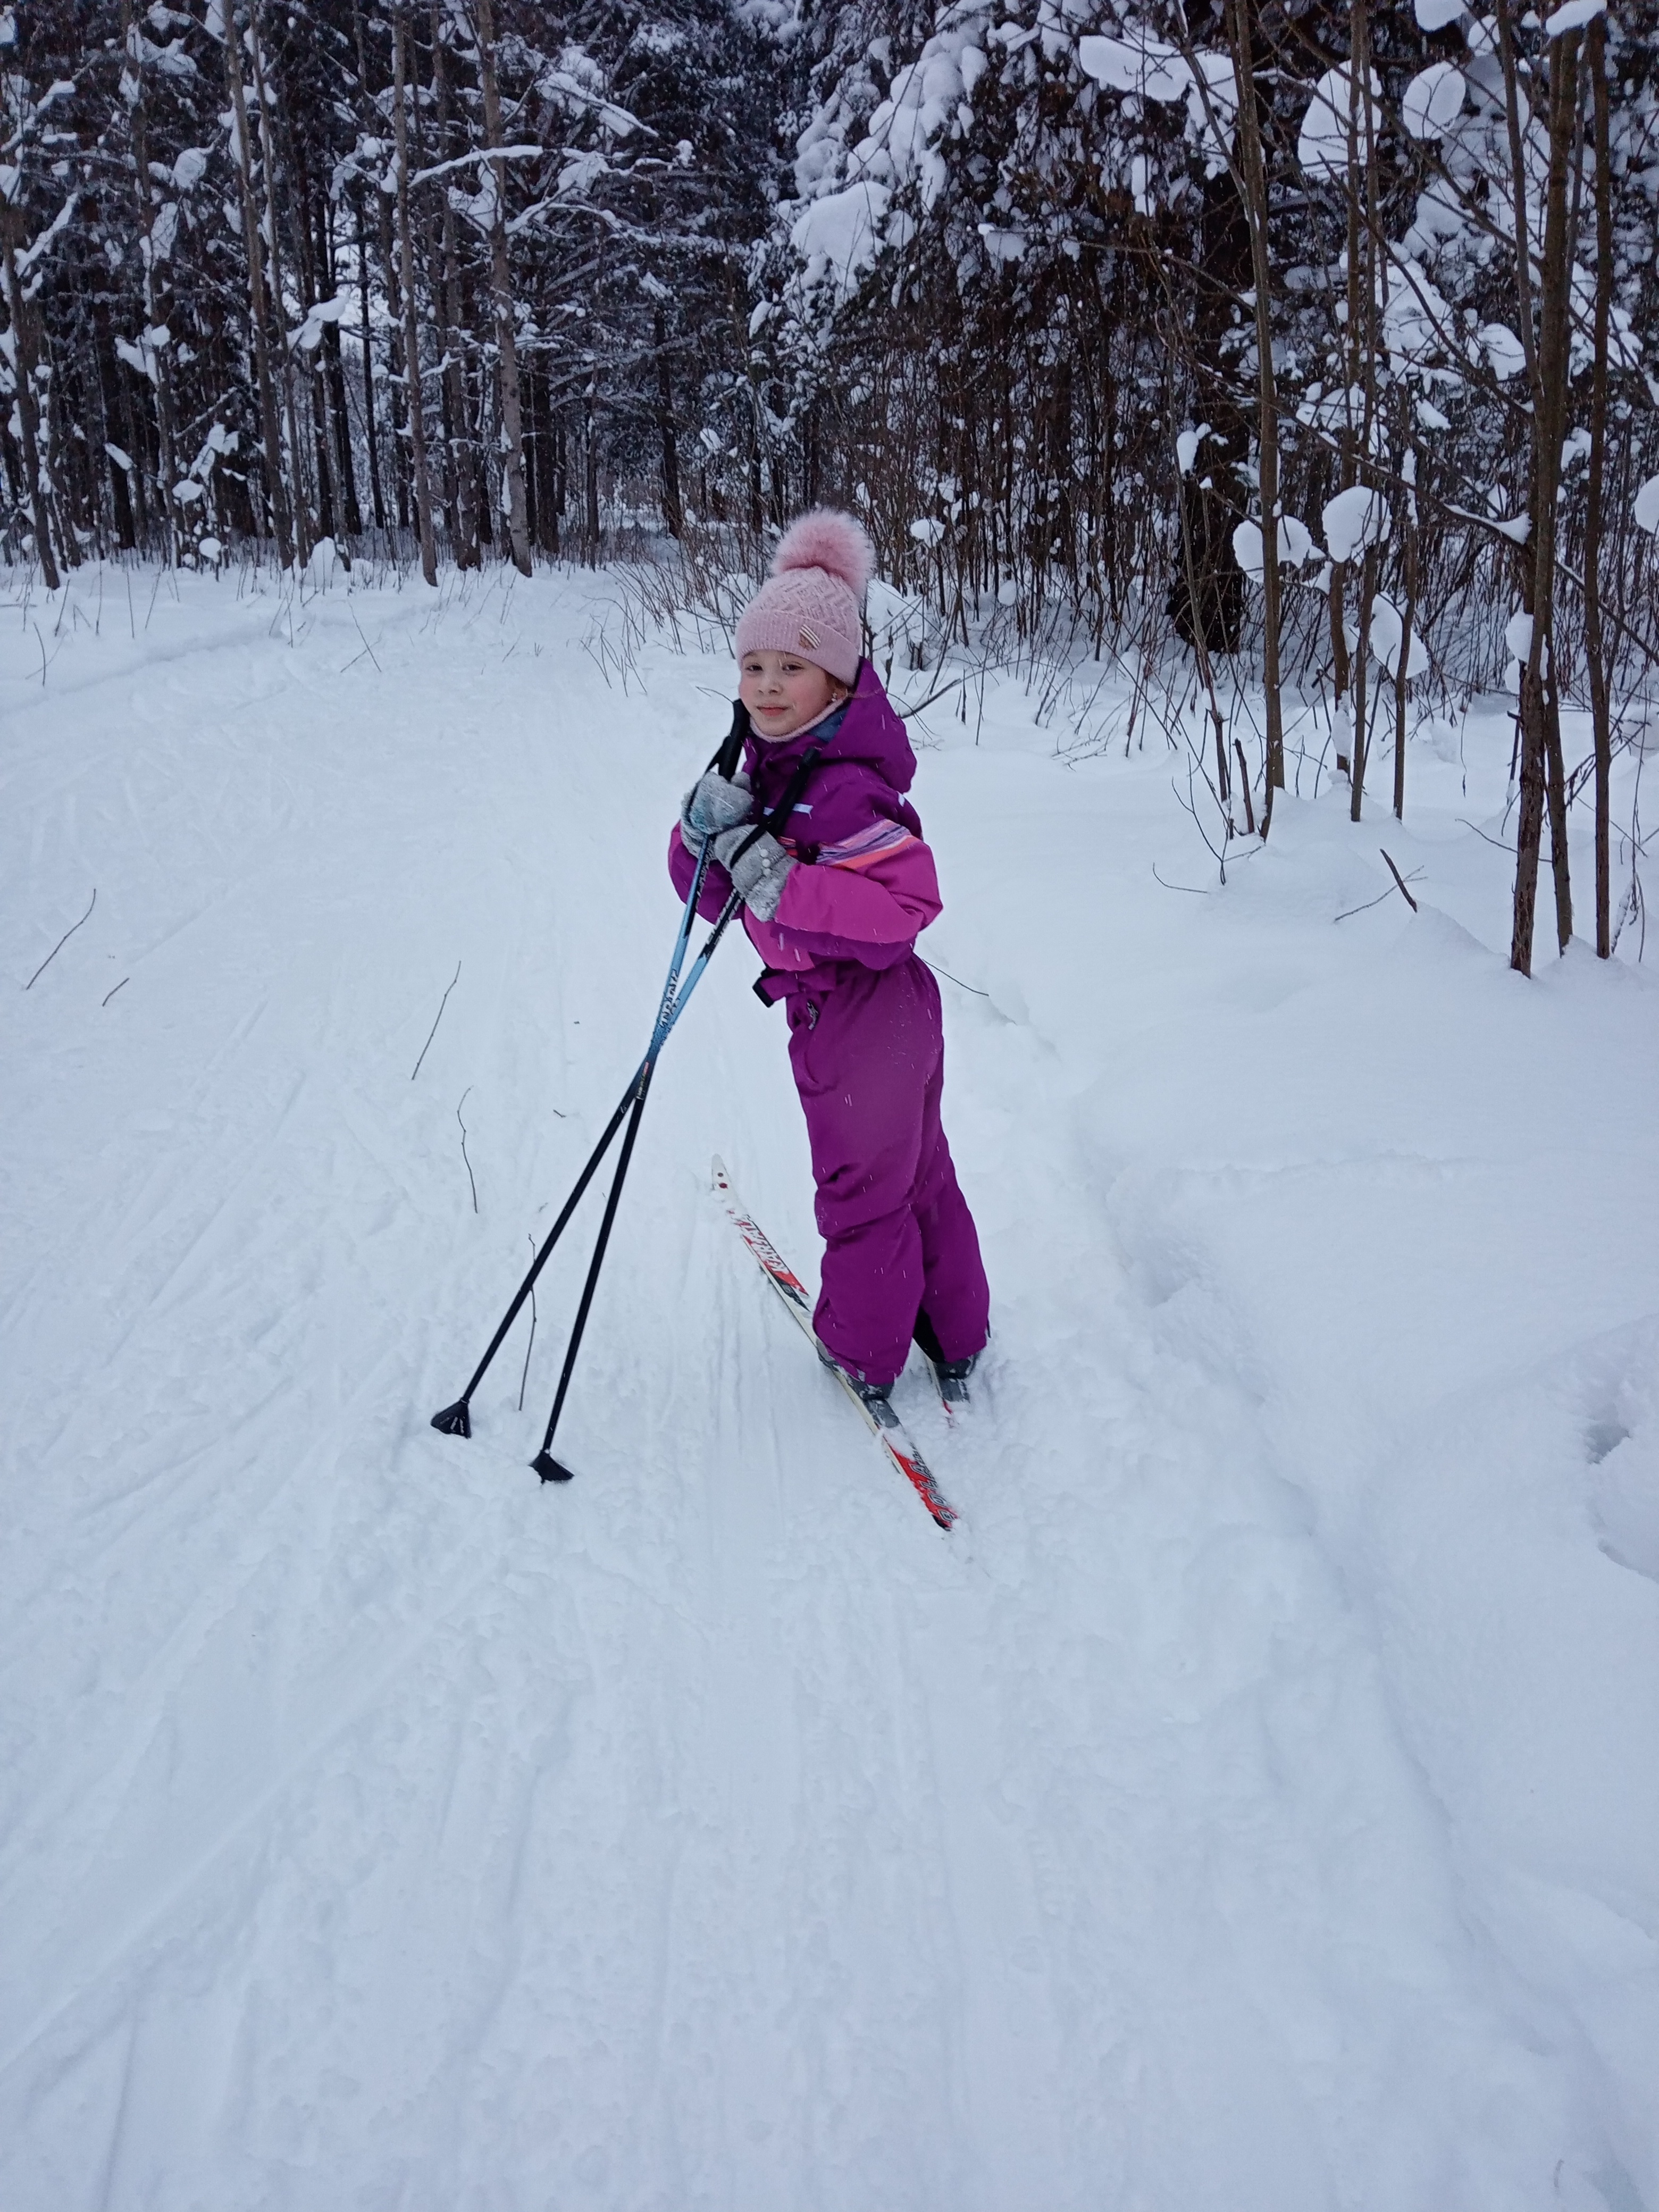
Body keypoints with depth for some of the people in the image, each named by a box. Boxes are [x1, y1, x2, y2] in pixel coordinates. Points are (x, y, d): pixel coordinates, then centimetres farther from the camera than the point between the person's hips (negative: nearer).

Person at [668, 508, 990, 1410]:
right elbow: (708, 891, 2)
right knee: (918, 1170, 22)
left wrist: (779, 878, -36)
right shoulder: (777, 766, 3)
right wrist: (710, 830, -19)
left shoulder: (841, 789, -27)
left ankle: (864, 1354, 32)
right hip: (889, 1014, 10)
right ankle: (955, 1336, 39)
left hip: (858, 1019, -10)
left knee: (861, 1187, 11)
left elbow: (903, 906, -36)